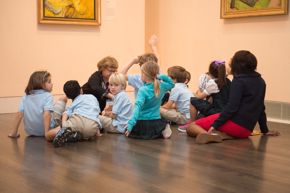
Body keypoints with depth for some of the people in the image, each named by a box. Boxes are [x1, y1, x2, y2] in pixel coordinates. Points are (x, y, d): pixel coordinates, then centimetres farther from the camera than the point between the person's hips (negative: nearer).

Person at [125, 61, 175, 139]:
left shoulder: (143, 90, -20)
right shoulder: (161, 86, -3)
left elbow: (138, 107, -30)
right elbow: (171, 84, 22)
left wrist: (130, 125, -35)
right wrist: (162, 77, 6)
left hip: (143, 123, -7)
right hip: (156, 121, 7)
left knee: (129, 132, 18)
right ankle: (162, 131, 3)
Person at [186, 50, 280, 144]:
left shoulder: (239, 81, -8)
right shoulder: (260, 82, 13)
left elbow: (232, 107, -17)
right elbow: (260, 108, 18)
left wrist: (214, 125, -18)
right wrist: (265, 130, 27)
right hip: (247, 130, 7)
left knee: (191, 126, -1)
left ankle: (210, 134, -33)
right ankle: (222, 135, -5)